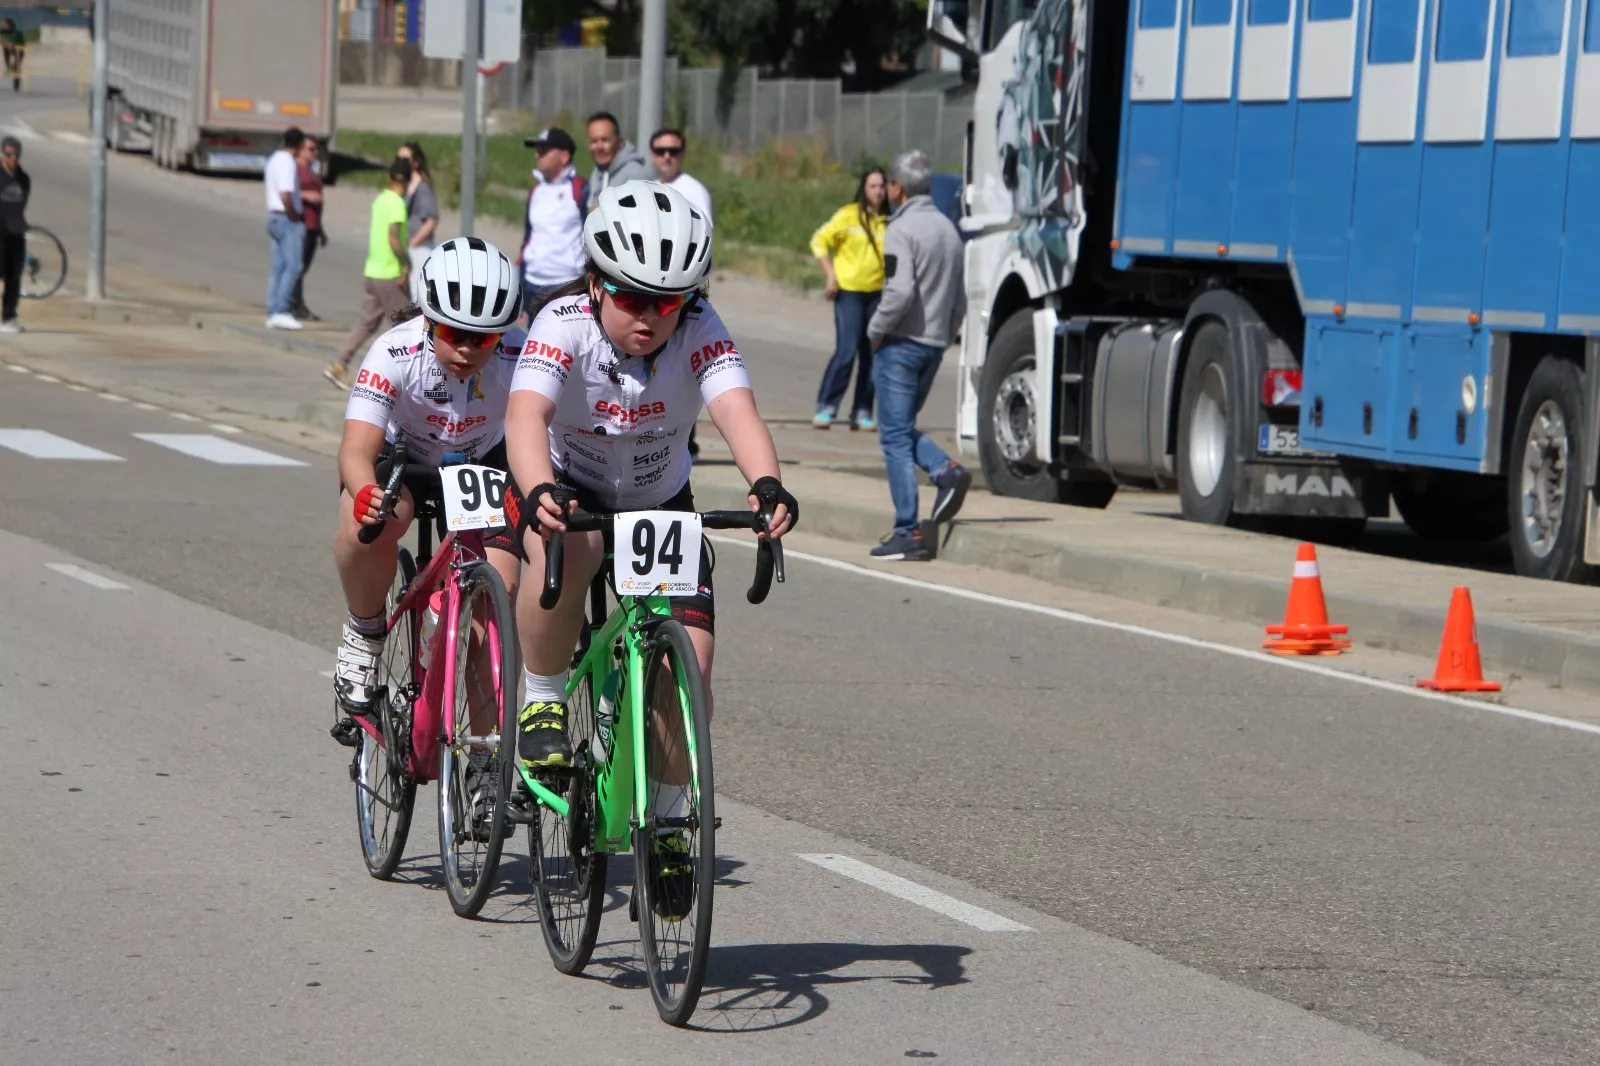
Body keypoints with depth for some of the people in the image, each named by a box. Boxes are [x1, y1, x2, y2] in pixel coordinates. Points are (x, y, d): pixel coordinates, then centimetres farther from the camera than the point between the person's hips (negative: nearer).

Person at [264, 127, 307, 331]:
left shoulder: (274, 159, 14)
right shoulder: (288, 163, -17)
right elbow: (285, 195, -25)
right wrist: (294, 216, -13)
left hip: (274, 216, 10)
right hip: (288, 220, -10)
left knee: (278, 268, 10)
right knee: (293, 267, -8)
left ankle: (273, 313, 10)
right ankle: (280, 312, -12)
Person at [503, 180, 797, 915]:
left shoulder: (700, 331, -23)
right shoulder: (563, 326, -28)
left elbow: (736, 410, -40)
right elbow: (526, 415, -44)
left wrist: (766, 483, -60)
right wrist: (540, 491, -65)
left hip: (660, 504, 3)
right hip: (565, 491, -3)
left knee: (689, 657, -13)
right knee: (565, 550, -39)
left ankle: (669, 819, 10)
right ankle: (543, 703, -16)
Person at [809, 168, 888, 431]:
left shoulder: (889, 221, 4)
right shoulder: (848, 216, -5)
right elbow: (819, 241, 0)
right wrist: (831, 276, -6)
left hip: (877, 293, 4)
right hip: (849, 291, -4)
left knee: (871, 356, 3)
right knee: (846, 351, -13)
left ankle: (862, 412, 11)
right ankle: (826, 407, -5)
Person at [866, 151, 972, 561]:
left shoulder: (901, 230, -12)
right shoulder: (948, 229, 13)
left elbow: (900, 291, -23)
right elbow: (959, 300, 14)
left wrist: (875, 330, -10)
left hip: (901, 343, -8)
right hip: (934, 345, 8)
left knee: (896, 437, -3)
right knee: (903, 427, 20)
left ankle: (908, 531, -5)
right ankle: (947, 471, -5)